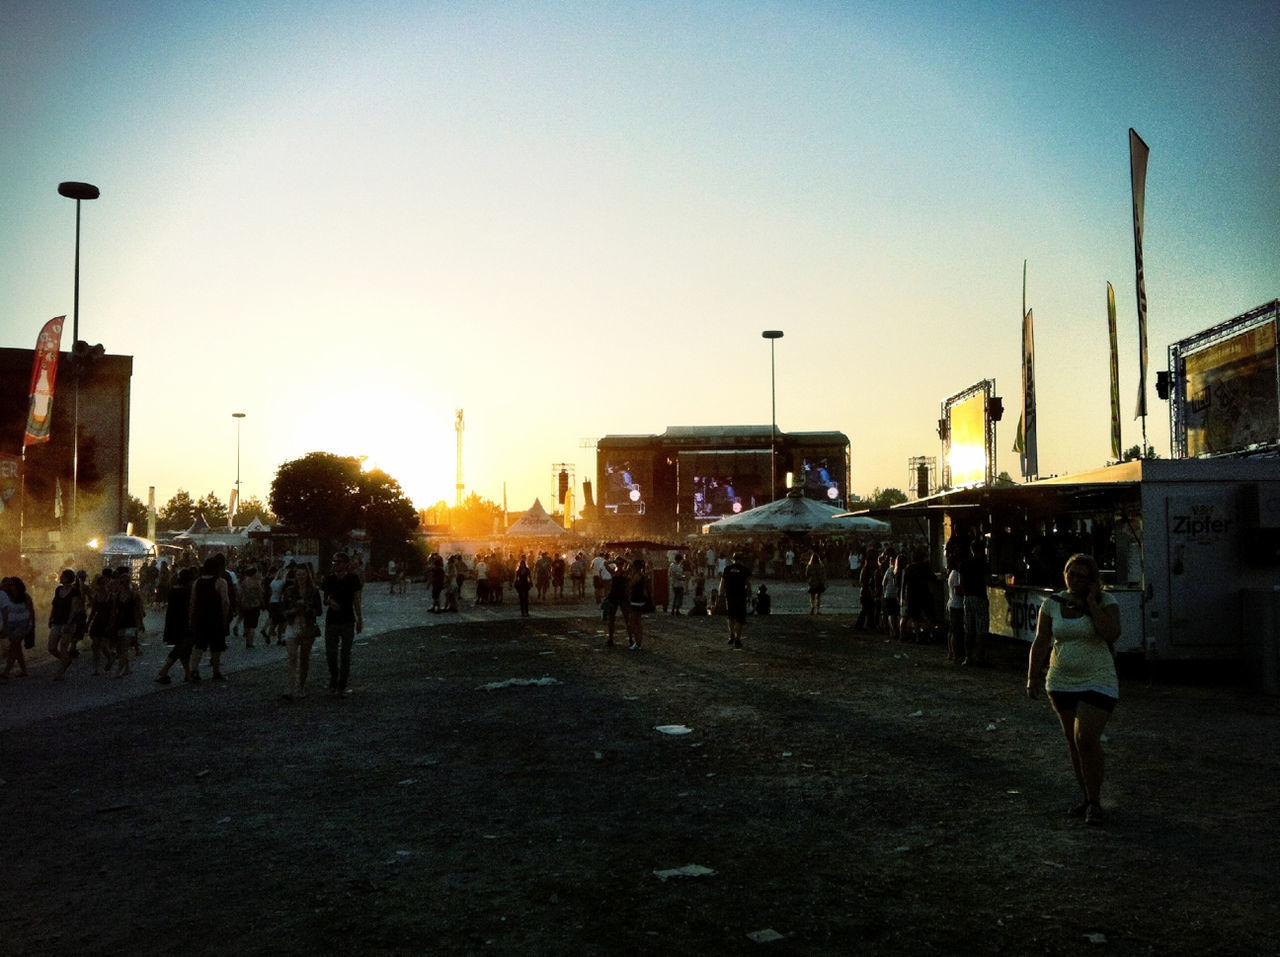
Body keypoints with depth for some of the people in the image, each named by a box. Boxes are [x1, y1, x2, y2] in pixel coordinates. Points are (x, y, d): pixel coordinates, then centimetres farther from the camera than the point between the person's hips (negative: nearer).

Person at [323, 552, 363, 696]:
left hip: (348, 621, -2)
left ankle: (342, 685, 10)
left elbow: (357, 601, 0)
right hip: (331, 621, 2)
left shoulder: (353, 578, -3)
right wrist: (329, 601, -14)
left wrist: (360, 620, -2)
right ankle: (333, 682, 24)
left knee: (345, 654, 3)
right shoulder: (329, 579, 3)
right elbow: (324, 601, 9)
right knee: (330, 653, 4)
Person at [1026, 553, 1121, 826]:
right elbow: (1040, 643, 4)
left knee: (1087, 739, -14)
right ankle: (1085, 796, 25)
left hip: (1097, 682, -4)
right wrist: (1032, 679, 0)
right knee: (1073, 741, 11)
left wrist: (1092, 602, -18)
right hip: (1061, 682, 4)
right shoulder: (1052, 604, 2)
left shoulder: (1105, 602, -6)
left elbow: (1112, 633, -23)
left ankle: (1094, 800, 1)